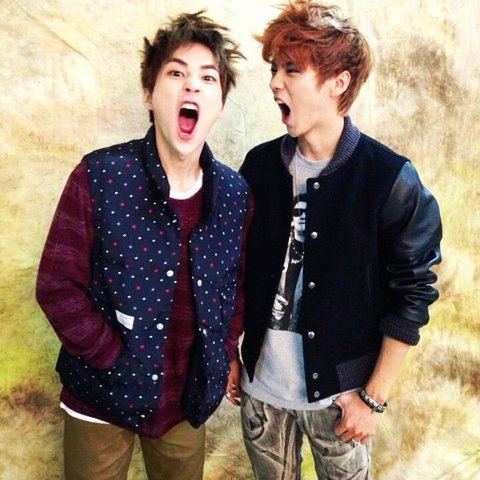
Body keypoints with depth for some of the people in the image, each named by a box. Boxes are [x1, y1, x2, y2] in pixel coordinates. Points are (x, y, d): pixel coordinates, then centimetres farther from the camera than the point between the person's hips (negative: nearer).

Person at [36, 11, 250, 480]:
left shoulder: (235, 193, -4)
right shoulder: (99, 176, -16)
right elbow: (57, 285, -14)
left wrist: (227, 351, 3)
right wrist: (116, 360, -14)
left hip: (189, 397, 4)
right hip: (104, 394, -3)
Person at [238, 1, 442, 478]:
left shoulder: (391, 179, -15)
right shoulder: (260, 165, -3)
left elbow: (412, 296, -10)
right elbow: (241, 269, 6)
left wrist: (373, 397, -8)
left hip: (340, 393, -3)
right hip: (260, 386, 4)